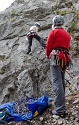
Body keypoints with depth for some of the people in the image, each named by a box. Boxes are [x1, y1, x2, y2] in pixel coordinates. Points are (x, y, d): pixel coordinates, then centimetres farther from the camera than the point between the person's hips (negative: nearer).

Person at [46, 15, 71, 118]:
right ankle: (60, 102, 28)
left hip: (56, 57, -8)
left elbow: (48, 46, -1)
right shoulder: (67, 34, 21)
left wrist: (48, 55, 15)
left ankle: (60, 109, -20)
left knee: (57, 82, -13)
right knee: (61, 81, 17)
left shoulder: (53, 32, 0)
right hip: (65, 58, 8)